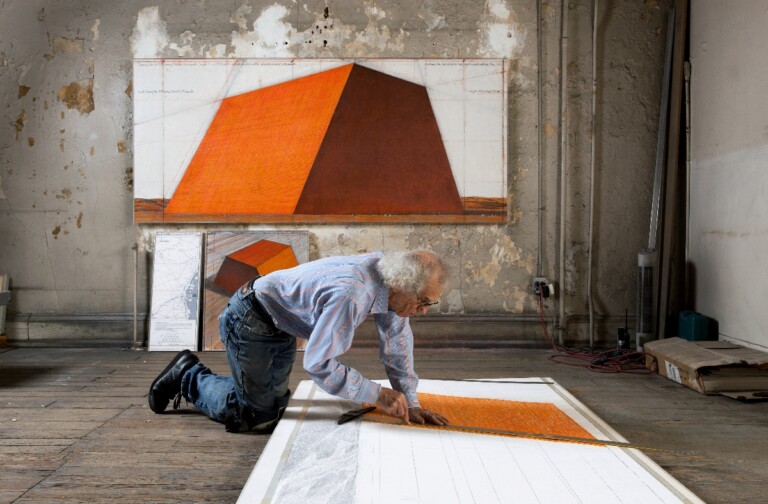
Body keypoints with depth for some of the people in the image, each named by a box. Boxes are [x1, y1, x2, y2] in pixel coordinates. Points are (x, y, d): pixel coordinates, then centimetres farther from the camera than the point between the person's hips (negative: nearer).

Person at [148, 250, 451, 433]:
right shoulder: (351, 295, -38)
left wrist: (410, 403, -2)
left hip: (280, 328, 9)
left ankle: (192, 378, 34)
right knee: (258, 416, -6)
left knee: (275, 405, 17)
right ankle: (188, 376, 15)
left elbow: (397, 342, -1)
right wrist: (378, 395, -29)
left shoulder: (388, 275, -12)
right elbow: (317, 364, -36)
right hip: (250, 320, -9)